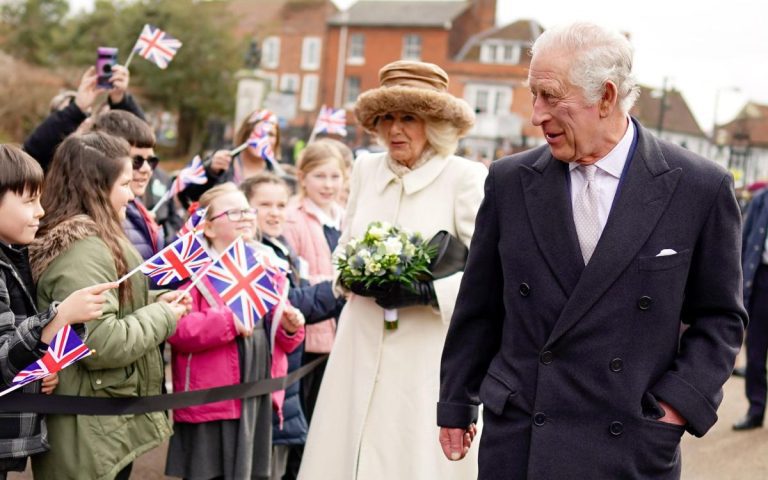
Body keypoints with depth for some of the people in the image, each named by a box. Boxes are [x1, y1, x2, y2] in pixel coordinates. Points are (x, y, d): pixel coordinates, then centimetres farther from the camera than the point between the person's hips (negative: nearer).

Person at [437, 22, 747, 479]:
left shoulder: (700, 188, -4)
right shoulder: (510, 181, 2)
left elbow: (720, 317, 4)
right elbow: (478, 308, 9)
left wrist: (678, 405, -6)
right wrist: (456, 405, 13)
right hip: (517, 440, 2)